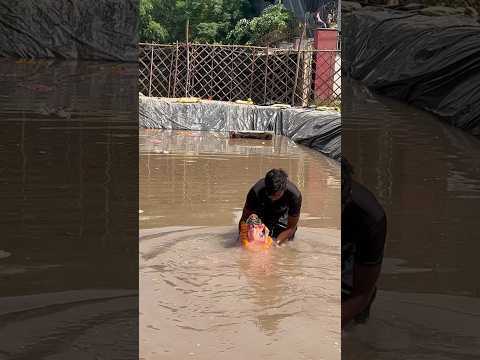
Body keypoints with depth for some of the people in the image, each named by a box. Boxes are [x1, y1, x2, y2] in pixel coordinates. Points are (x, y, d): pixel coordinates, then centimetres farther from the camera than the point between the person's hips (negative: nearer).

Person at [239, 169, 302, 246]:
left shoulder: (295, 195, -37)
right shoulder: (256, 192, -38)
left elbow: (291, 228, -27)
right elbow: (244, 220, -26)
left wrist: (275, 243, -37)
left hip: (282, 215, 0)